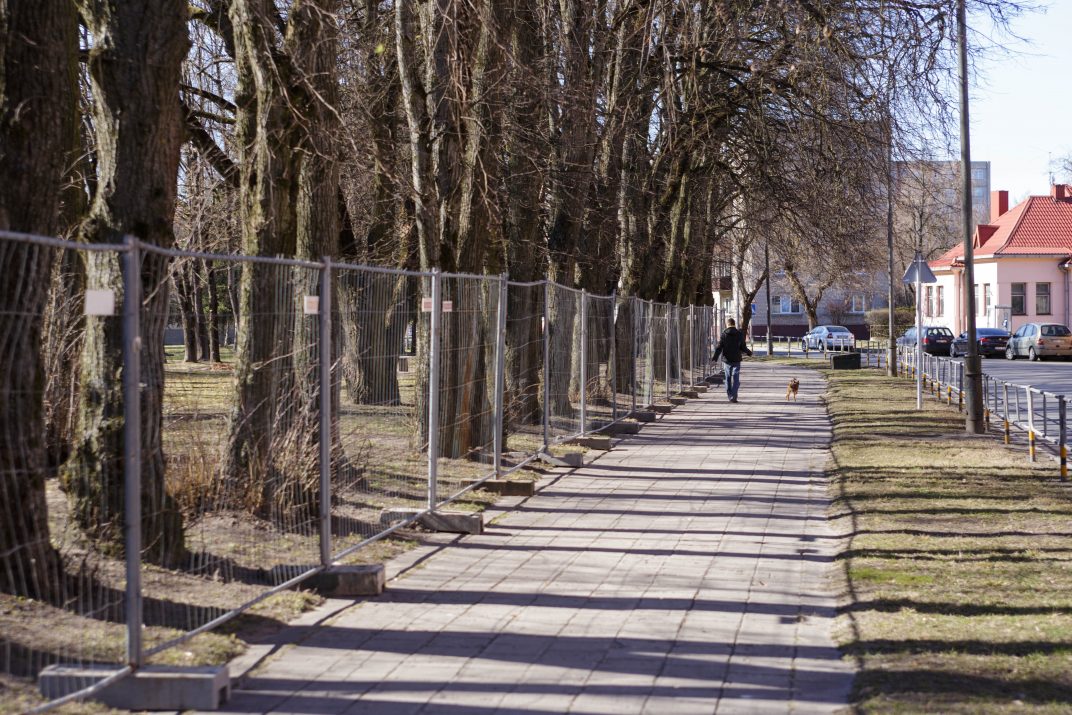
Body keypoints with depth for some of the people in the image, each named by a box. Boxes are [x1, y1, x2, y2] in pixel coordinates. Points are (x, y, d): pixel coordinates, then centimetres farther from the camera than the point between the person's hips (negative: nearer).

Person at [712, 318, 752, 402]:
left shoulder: (723, 334, -3)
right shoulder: (740, 334, -2)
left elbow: (719, 347, -8)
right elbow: (743, 348, 1)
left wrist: (715, 358, -7)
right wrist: (749, 352, 20)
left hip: (726, 360, 1)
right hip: (736, 360, -1)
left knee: (728, 378, 13)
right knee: (735, 379, 1)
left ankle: (730, 396, 16)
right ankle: (733, 397, -9)